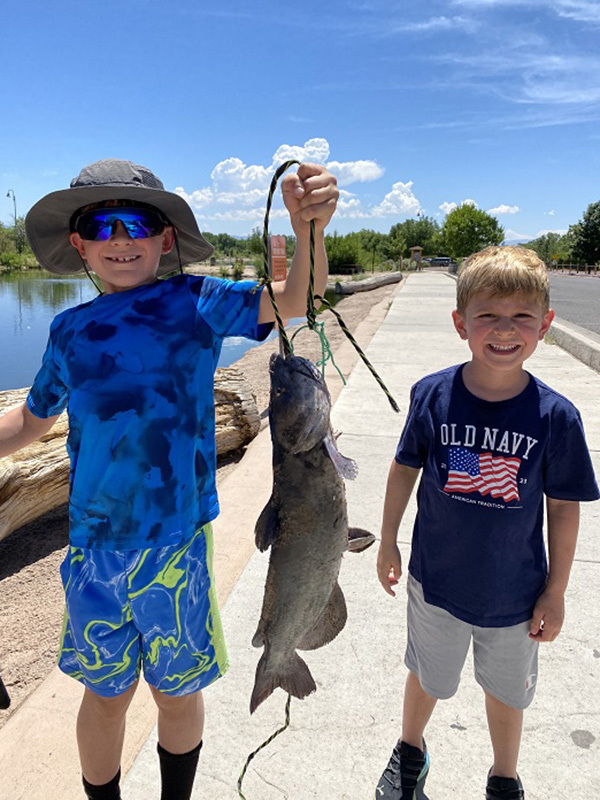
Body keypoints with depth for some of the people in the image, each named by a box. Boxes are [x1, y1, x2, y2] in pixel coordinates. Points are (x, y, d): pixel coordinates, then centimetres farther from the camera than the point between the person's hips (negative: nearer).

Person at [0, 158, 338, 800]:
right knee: (106, 691, 19)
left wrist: (308, 230, -38)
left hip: (177, 539, -1)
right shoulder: (70, 330, 2)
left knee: (177, 689, 18)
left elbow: (294, 299, -20)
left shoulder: (195, 302, -6)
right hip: (94, 544, 2)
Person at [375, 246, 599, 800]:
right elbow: (404, 467, -3)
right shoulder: (432, 396, -17)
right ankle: (410, 751, 57)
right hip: (436, 581, 1)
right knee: (427, 678, 25)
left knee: (507, 690, 24)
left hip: (514, 592, 0)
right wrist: (388, 542, 4)